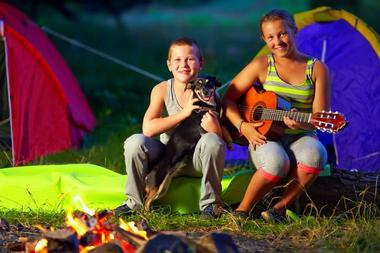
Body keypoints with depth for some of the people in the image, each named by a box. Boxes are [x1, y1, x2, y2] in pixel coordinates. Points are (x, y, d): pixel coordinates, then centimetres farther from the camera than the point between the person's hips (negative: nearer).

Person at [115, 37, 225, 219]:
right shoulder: (162, 90, -7)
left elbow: (224, 138, -11)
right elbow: (148, 129, -18)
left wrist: (215, 130, -36)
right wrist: (184, 113, -23)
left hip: (196, 162, -1)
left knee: (212, 141, -33)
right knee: (135, 142, -26)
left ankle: (210, 203, -15)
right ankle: (135, 201, -6)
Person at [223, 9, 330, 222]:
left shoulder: (317, 69, 2)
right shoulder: (262, 65, 3)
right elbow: (229, 98, 6)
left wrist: (301, 123, -26)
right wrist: (242, 126, -12)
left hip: (301, 138, 1)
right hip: (265, 139, -1)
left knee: (315, 153, -36)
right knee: (277, 161, -37)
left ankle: (279, 209, -17)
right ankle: (242, 211, -13)